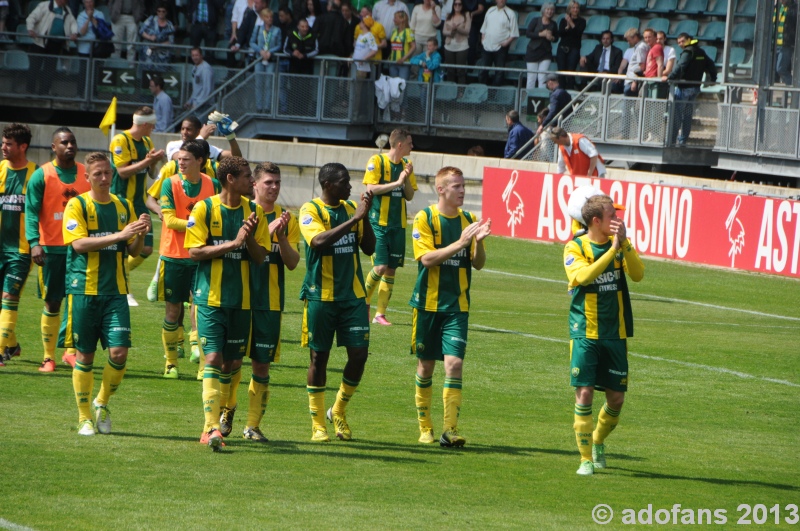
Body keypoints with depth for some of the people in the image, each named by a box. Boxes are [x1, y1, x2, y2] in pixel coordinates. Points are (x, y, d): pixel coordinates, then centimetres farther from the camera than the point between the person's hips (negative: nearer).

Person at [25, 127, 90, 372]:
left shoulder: (87, 174, 6)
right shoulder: (42, 175, -4)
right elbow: (31, 211, -9)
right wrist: (34, 243, -21)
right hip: (52, 248, -2)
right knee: (52, 303, 2)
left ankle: (71, 351, 14)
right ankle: (48, 357, 10)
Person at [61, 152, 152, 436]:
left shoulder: (124, 207, 11)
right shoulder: (77, 205, -2)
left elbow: (133, 251, 13)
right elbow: (78, 243, -15)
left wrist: (141, 234, -9)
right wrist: (118, 235, -22)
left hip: (115, 291, 3)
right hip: (84, 289, -3)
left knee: (119, 352, -9)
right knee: (85, 355, 2)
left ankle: (102, 403, 15)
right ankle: (85, 417, 14)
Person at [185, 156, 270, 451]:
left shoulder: (254, 211, 7)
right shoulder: (204, 209, -4)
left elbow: (260, 256, 5)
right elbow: (194, 251, -9)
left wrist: (249, 237, -15)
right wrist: (233, 243, -16)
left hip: (241, 299, 4)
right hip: (210, 296, -4)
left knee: (232, 363, 7)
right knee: (213, 358, -13)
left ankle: (213, 422, 20)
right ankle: (212, 427, -17)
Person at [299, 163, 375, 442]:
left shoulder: (351, 208, 9)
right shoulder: (310, 210, -7)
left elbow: (369, 248, 7)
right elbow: (318, 241, -25)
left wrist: (365, 216, -6)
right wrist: (354, 219, -24)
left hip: (353, 294, 5)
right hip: (320, 294, -4)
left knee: (359, 353, -2)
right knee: (319, 356, 2)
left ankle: (339, 411, 19)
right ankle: (318, 424, 11)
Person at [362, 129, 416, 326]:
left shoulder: (406, 164, 11)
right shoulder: (377, 161, -6)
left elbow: (410, 196, 11)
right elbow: (371, 189, -15)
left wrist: (407, 178, -6)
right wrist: (397, 183, -18)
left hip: (398, 225, 6)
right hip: (378, 222, -6)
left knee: (391, 269, 3)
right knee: (380, 267, -13)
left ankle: (381, 313, 9)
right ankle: (364, 302, 11)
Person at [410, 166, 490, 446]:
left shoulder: (469, 220, 7)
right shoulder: (425, 218, -4)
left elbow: (478, 263, 4)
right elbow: (427, 258, -16)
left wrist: (479, 241, -15)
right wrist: (460, 243, -23)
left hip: (457, 305, 2)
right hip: (428, 303, -2)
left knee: (454, 363, -12)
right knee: (426, 364, 7)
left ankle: (450, 430, -14)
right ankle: (425, 426, 22)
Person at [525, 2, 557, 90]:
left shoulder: (553, 24, 6)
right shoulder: (535, 20, -2)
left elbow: (556, 38, 15)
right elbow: (527, 33, -10)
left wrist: (552, 37, -8)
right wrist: (541, 34, -18)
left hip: (546, 53, 2)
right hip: (533, 51, -2)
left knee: (543, 77, -5)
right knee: (531, 76, -1)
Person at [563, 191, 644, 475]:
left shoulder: (620, 243, 5)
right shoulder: (575, 247, -5)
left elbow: (638, 274, -9)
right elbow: (583, 276, -24)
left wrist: (624, 243, -20)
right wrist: (612, 249, -24)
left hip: (615, 333, 4)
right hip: (585, 334, -4)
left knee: (616, 398, 5)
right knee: (584, 393, -10)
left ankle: (598, 441, 33)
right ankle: (586, 458, 0)